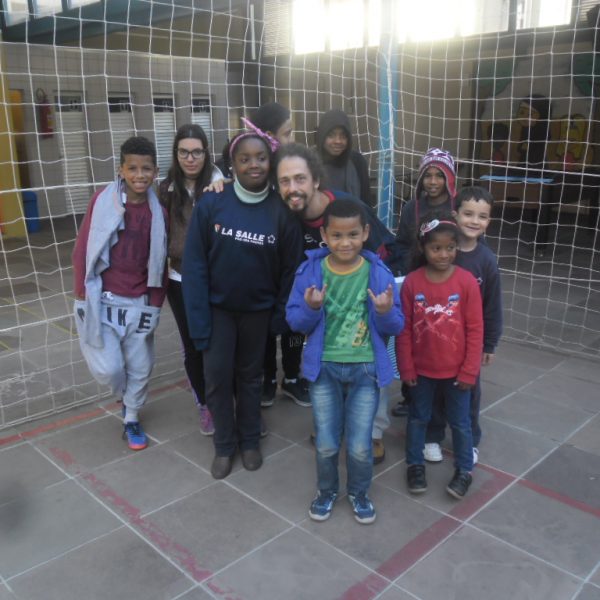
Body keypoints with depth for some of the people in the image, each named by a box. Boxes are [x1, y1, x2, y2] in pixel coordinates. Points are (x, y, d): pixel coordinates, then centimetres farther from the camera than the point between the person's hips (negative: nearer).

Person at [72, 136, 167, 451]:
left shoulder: (158, 212, 1)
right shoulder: (102, 201, -7)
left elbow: (159, 262, 7)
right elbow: (82, 250, -4)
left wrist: (156, 303, 6)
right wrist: (83, 296, -5)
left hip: (139, 304, 3)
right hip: (102, 300, -2)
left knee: (140, 369, 10)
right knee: (108, 369, -4)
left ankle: (131, 420, 34)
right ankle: (126, 396, 32)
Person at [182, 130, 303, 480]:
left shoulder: (282, 211, -12)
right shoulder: (211, 204, -14)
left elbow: (291, 268, -6)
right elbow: (195, 263, -12)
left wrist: (281, 314, -5)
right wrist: (198, 317, -14)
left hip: (258, 310, 1)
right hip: (218, 307, 0)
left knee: (250, 376, 15)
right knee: (217, 375, 3)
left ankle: (250, 441, 34)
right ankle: (224, 445, 25)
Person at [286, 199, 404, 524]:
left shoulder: (379, 273, -9)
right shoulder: (310, 271, -8)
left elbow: (396, 327, -4)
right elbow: (294, 321, -4)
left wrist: (386, 312, -25)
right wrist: (311, 308, -24)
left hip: (366, 369, 0)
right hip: (324, 367, 1)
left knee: (359, 446, 6)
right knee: (326, 444, 10)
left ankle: (359, 493, 36)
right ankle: (326, 490, 39)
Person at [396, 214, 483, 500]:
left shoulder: (467, 282, -13)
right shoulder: (412, 282, -11)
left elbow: (475, 330, -8)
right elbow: (404, 329, -5)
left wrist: (469, 371, -8)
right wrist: (406, 368, -4)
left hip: (455, 370, -1)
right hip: (422, 369, 1)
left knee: (460, 421, 15)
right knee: (418, 418, 18)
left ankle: (464, 470, 34)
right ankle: (415, 465, 37)